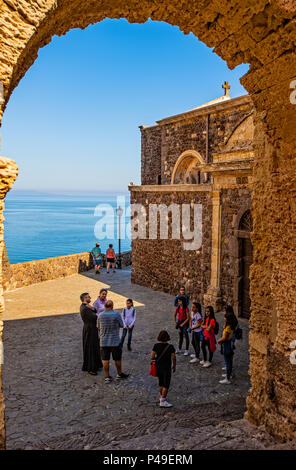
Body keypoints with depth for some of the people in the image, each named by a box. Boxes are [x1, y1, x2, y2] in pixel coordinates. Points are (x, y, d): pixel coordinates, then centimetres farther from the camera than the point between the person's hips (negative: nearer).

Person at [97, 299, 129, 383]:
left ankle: (107, 377, 13)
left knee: (105, 360, 8)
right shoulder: (116, 315, -13)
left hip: (104, 341, 2)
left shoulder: (100, 315, -4)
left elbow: (99, 328, 7)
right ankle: (119, 374, 28)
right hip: (115, 341, -2)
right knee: (117, 359, 14)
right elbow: (121, 325, -1)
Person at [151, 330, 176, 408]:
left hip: (158, 367, 4)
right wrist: (174, 366, 6)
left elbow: (151, 357, -10)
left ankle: (162, 397, 36)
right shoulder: (170, 347, -15)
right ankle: (162, 401, 3)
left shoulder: (156, 346, -9)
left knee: (160, 382, 21)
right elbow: (173, 358, -10)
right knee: (166, 384, 4)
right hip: (166, 368, -4)